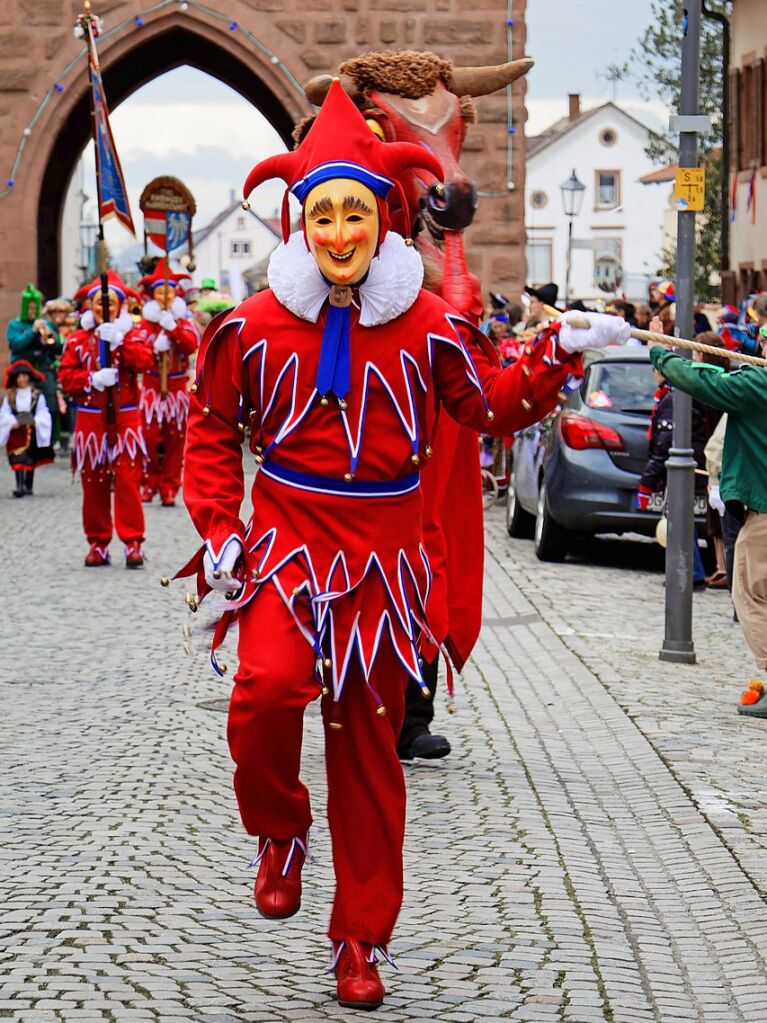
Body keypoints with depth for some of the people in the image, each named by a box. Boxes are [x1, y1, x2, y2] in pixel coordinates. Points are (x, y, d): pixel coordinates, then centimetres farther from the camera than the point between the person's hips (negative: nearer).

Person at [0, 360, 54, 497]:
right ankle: (19, 486, -19)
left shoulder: (37, 395, -2)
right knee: (18, 459, -12)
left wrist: (36, 421, -22)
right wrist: (13, 422, -18)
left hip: (33, 432, 0)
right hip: (16, 432, 0)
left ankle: (28, 487, 21)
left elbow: (42, 413, -4)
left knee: (31, 460, 10)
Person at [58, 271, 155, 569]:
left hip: (125, 417, -1)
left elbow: (146, 362, -12)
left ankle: (132, 543, -4)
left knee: (128, 480, -7)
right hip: (90, 418, 1)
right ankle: (98, 543, 13)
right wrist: (92, 379, -15)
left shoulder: (132, 335, 5)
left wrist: (119, 341, -20)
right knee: (93, 483, 5)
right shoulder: (77, 340, 6)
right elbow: (66, 376, 1)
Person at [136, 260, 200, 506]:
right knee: (149, 437, -9)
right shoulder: (145, 323, 5)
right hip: (152, 387, -1)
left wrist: (172, 327, -20)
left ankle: (169, 488, 7)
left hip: (177, 387, 1)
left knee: (175, 440, 1)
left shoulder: (184, 323, 7)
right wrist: (156, 345, -21)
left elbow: (192, 345, -13)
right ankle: (148, 485, 2)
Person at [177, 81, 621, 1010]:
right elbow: (212, 427, 10)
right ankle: (281, 831, 4)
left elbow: (493, 404, 9)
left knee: (368, 742, 6)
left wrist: (555, 360, -7)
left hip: (382, 556, 1)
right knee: (269, 688, -28)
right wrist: (218, 527, 0)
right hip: (286, 540, -1)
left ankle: (361, 939, 19)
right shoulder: (257, 325, -1)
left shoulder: (426, 325, -1)